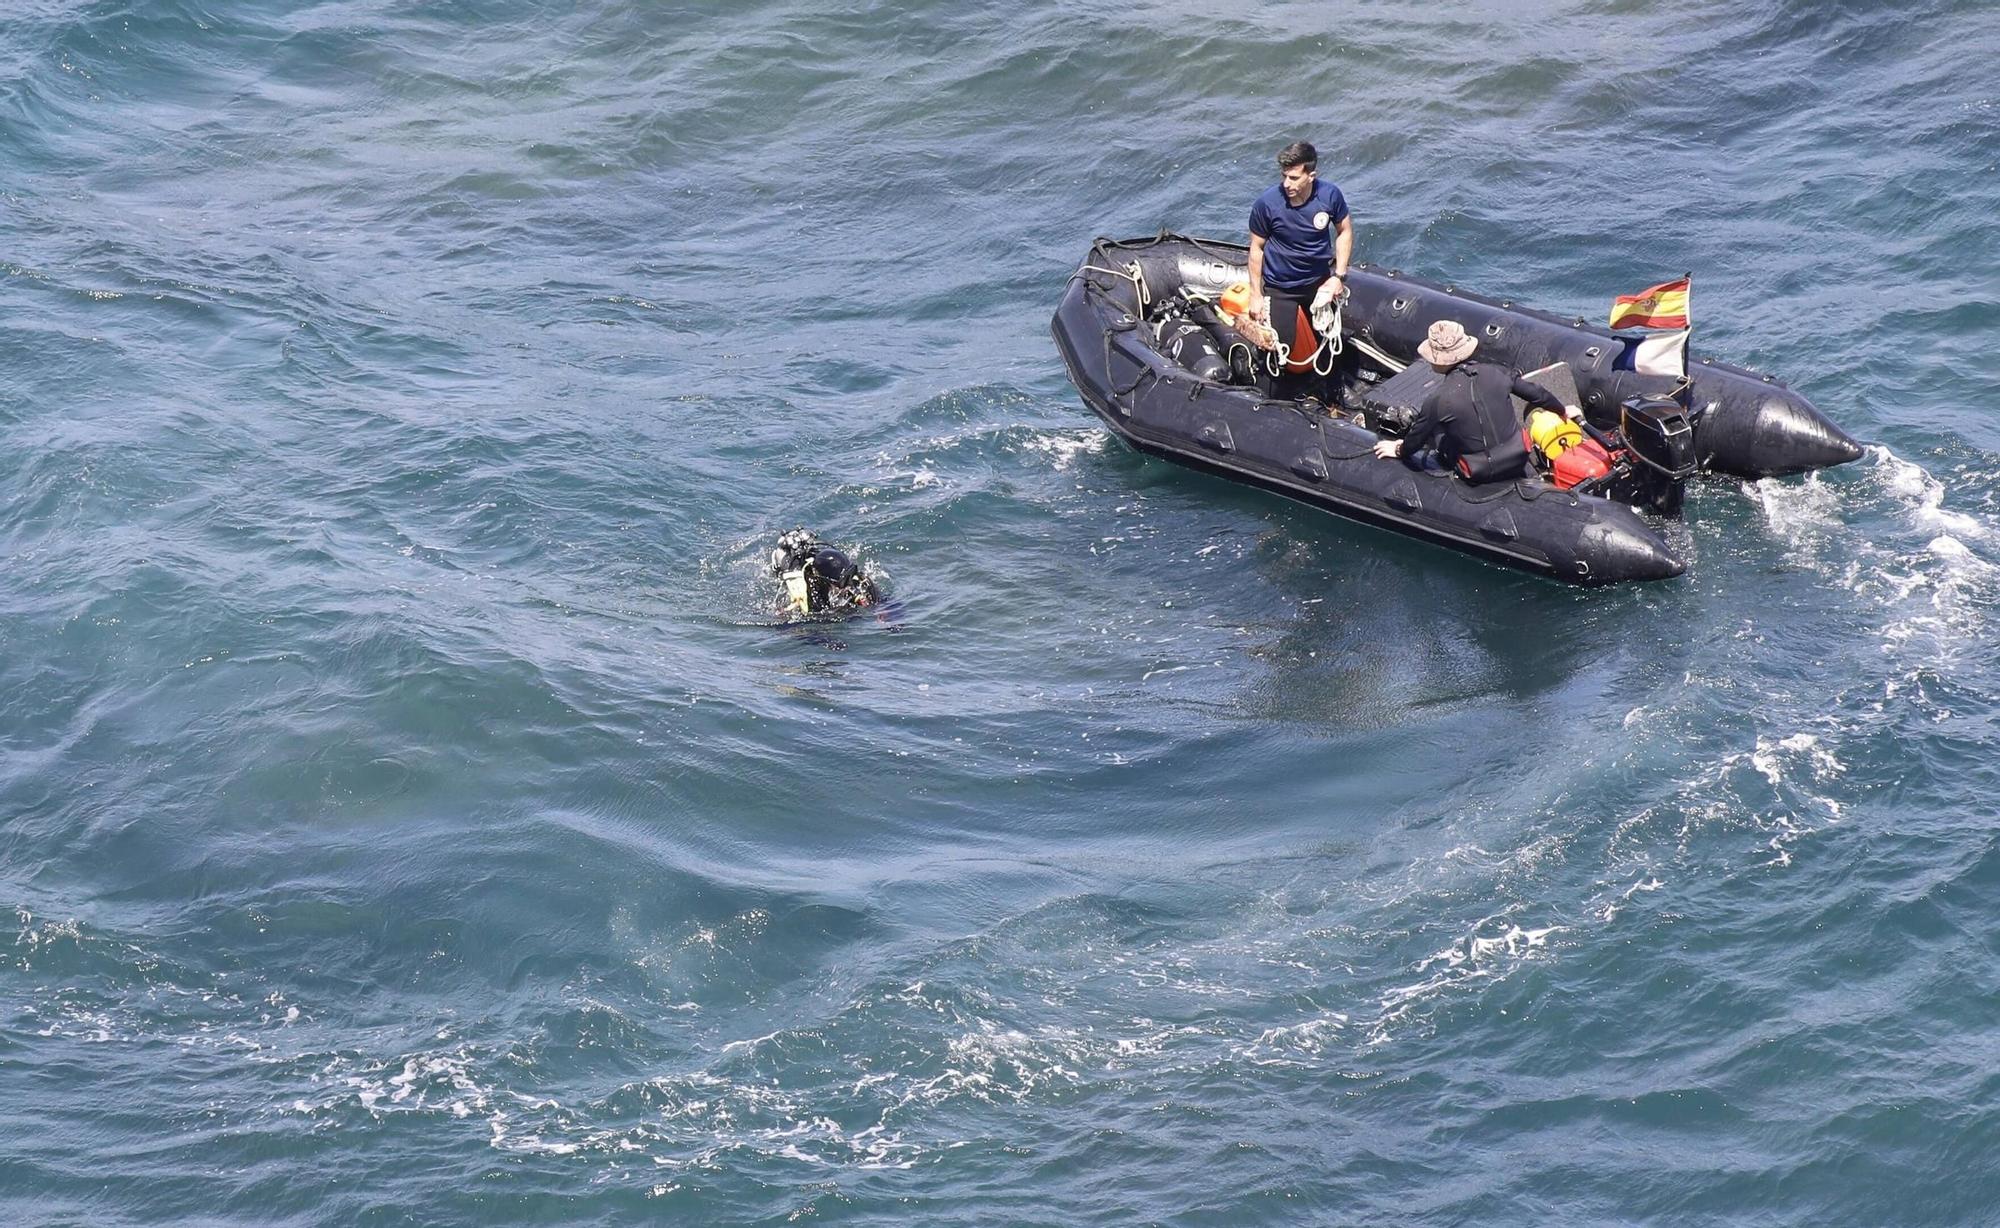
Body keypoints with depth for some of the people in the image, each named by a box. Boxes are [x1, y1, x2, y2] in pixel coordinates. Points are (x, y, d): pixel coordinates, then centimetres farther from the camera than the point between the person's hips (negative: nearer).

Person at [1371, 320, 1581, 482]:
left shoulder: (1438, 400, -20)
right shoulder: (1495, 373, -10)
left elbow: (1415, 441, -5)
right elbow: (1536, 394, 5)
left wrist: (1398, 450, 19)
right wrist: (1563, 410, 25)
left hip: (1481, 473, -2)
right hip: (1517, 461, 3)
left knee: (1413, 455, 14)